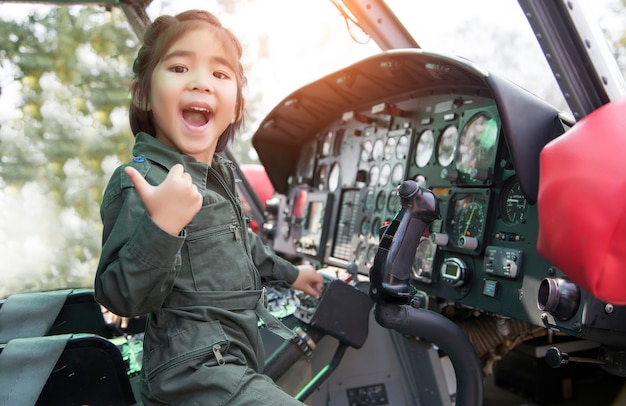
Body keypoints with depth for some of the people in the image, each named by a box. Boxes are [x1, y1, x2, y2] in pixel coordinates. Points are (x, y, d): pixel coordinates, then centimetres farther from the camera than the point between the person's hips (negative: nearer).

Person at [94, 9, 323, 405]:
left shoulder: (221, 172, 5)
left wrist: (290, 272, 33)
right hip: (195, 369, -8)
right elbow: (121, 299, -22)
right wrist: (162, 225, -36)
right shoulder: (139, 182, -19)